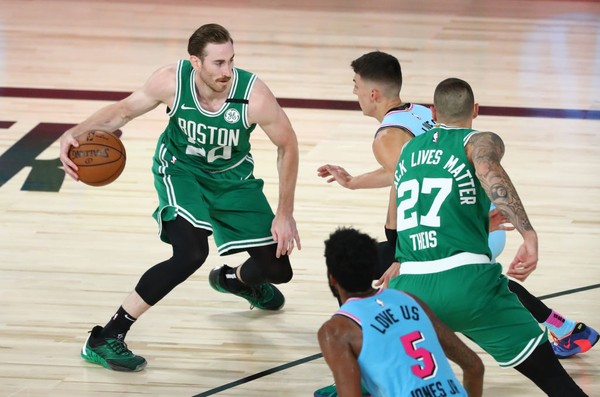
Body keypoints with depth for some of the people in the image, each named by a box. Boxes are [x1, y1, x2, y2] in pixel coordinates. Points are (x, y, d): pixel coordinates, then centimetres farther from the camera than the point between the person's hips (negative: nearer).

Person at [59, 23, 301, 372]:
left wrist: (285, 214, -14)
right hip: (180, 170, -2)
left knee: (277, 268, 2)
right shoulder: (172, 81, -28)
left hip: (233, 178, 2)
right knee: (191, 252, -29)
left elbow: (288, 146, -14)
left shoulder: (254, 95, -31)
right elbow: (124, 110, -9)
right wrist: (77, 133, -27)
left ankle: (234, 280, 44)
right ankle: (105, 340, -20)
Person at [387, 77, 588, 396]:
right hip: (468, 282, -4)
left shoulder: (407, 150, 24)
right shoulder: (480, 141, 7)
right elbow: (488, 170, -18)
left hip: (411, 285, 4)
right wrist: (529, 235, -24)